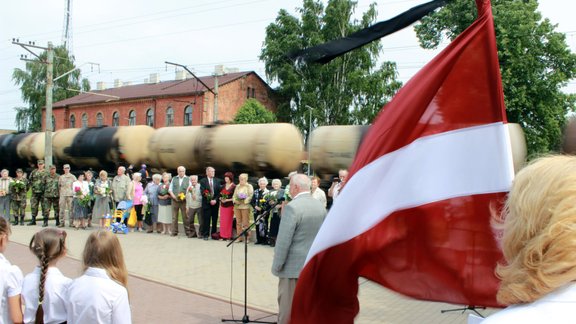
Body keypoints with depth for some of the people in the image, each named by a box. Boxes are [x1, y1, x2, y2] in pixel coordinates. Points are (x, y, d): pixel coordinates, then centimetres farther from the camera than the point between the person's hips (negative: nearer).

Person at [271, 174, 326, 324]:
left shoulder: (292, 207, -18)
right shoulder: (321, 206, 5)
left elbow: (283, 241, -19)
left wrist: (276, 267, -10)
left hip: (294, 267, -7)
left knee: (288, 310, 4)